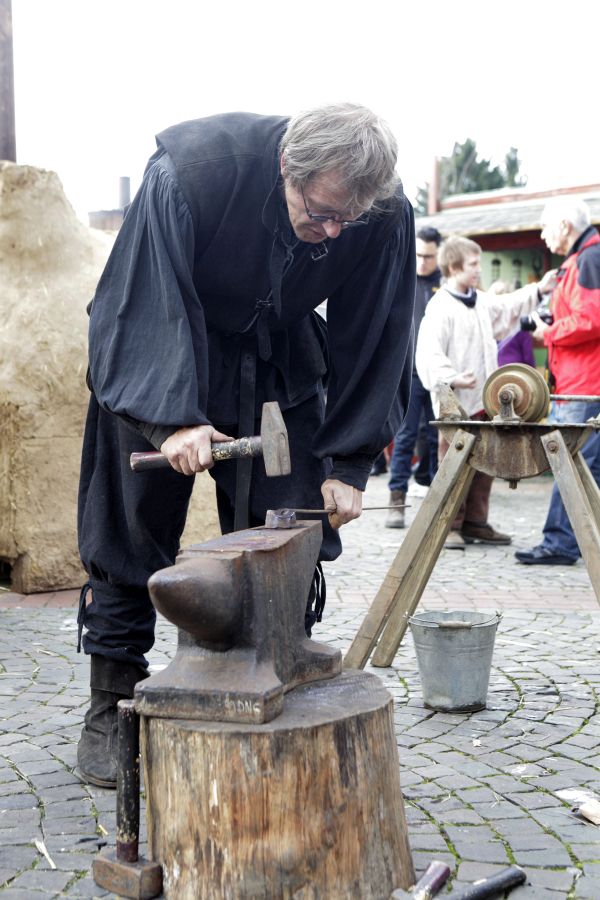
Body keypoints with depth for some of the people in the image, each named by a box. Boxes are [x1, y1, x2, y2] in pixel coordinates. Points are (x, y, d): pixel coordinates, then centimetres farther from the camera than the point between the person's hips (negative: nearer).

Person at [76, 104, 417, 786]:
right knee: (132, 533, 1)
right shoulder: (192, 167, -32)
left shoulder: (386, 217, -22)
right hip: (158, 361, -2)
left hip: (277, 367, 3)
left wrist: (347, 464, -12)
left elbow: (374, 343, -11)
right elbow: (146, 300, -29)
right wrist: (172, 416, -40)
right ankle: (110, 709, 13)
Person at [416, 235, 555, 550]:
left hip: (483, 400, 9)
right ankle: (450, 526, 4)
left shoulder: (481, 302, 15)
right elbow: (429, 353, -22)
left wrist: (538, 290, 36)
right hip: (455, 404, -8)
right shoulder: (441, 307, -13)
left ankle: (475, 522, 20)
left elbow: (508, 306, 36)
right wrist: (451, 379, -34)